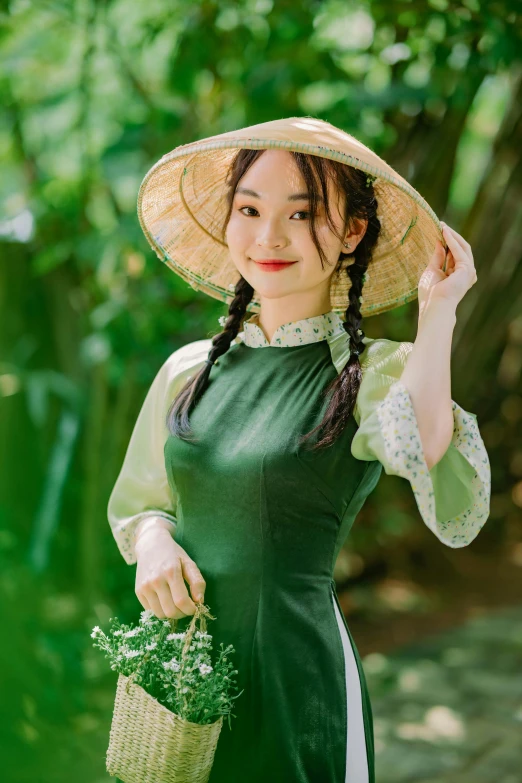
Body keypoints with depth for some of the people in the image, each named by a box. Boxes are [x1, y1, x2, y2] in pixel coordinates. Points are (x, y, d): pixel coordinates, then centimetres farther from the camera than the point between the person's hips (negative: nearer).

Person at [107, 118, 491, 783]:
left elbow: (451, 513, -28)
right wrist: (154, 541, -6)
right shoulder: (189, 370, 6)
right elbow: (134, 503, 18)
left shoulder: (377, 373, -8)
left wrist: (437, 311, -22)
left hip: (293, 672, -4)